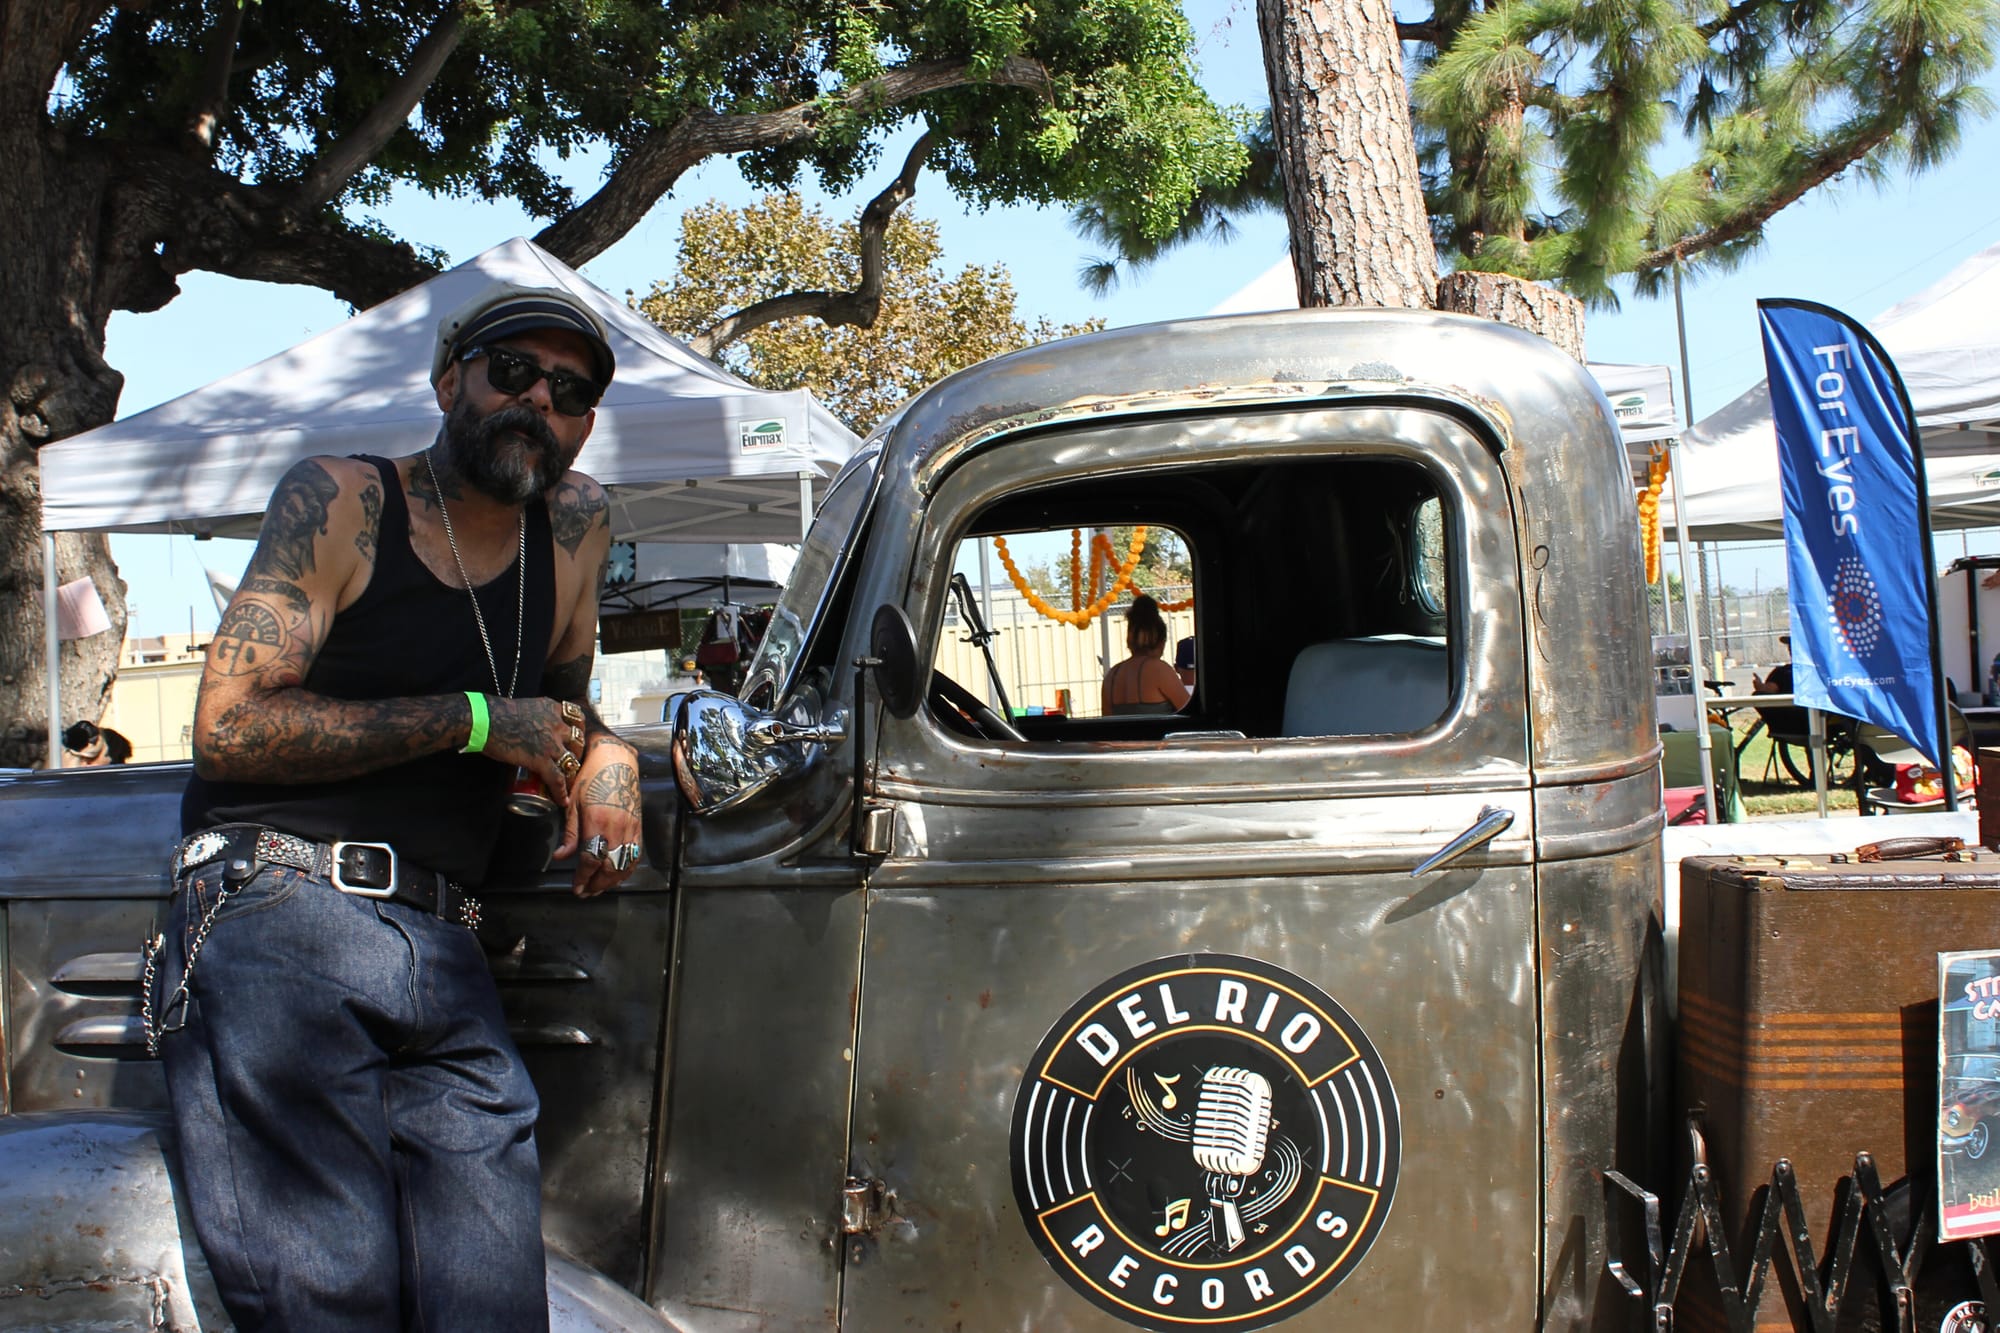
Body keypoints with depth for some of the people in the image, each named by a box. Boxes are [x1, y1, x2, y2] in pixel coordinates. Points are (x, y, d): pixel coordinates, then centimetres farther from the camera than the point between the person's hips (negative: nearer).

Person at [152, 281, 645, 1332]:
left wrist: (601, 754, 7)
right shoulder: (338, 502, 1)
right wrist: (475, 720, -9)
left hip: (445, 963, 5)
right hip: (282, 924, -5)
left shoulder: (577, 521, 16)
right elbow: (227, 725, -10)